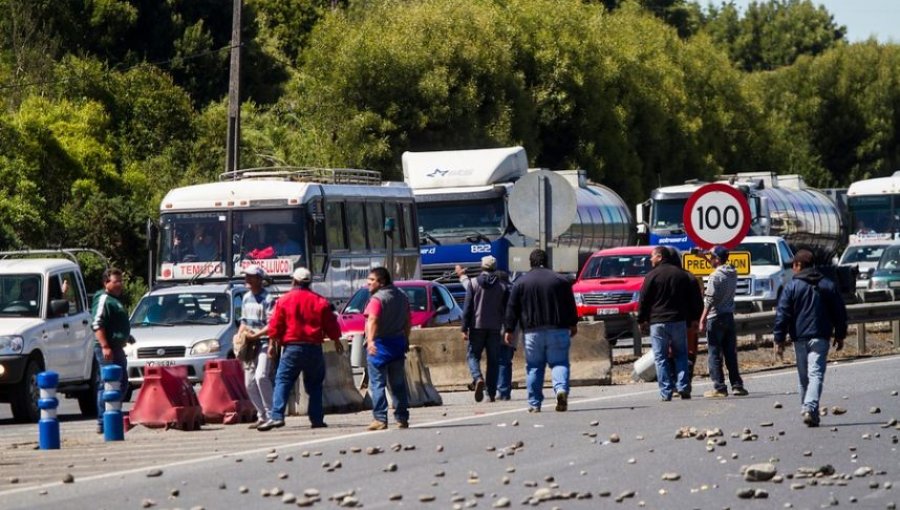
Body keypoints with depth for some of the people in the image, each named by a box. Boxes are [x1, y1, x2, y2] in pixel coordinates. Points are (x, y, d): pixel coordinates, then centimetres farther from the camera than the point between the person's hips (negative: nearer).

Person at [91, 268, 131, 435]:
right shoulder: (103, 299, -10)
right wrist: (105, 346, -26)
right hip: (107, 348, -11)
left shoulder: (116, 300, 21)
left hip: (117, 348, 11)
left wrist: (127, 337, 20)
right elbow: (97, 324, -19)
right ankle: (103, 423, -13)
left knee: (122, 384, 14)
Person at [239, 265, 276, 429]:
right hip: (249, 344, 8)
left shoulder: (267, 299, -9)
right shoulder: (246, 298, 15)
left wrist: (255, 335, -18)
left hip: (264, 342, -8)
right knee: (249, 383, 6)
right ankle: (262, 415, 16)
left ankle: (270, 413, -18)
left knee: (261, 376, -24)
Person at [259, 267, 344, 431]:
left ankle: (276, 416, -18)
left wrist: (272, 344, 10)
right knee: (314, 385, 14)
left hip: (292, 347, -2)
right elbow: (331, 325, 8)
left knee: (282, 381, -3)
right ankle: (316, 419, 11)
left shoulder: (284, 300, -1)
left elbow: (275, 325, -1)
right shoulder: (320, 302, 5)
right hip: (314, 348, 2)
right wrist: (337, 343, 23)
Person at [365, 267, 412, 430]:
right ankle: (402, 418, 14)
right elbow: (408, 321, 16)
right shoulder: (401, 296, 11)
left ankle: (380, 419, -11)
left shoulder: (378, 299, -14)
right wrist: (405, 340, 26)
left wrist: (370, 340, -40)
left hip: (380, 344, -7)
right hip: (398, 343, 7)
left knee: (377, 383, -5)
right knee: (398, 383, 12)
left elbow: (373, 321, -28)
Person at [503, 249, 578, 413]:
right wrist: (573, 324, 23)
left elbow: (512, 309, 3)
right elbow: (570, 305, 11)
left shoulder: (521, 282, 3)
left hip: (533, 332, 0)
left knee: (534, 367, 6)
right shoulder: (560, 280, 5)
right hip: (557, 330, 0)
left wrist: (509, 330, 8)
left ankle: (534, 404, 5)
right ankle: (561, 389, -25)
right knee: (559, 362, 2)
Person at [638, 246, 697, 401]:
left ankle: (666, 392, -5)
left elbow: (644, 300, -5)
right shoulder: (682, 274, 10)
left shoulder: (652, 275, -5)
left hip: (658, 322, -4)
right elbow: (691, 298, 14)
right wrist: (690, 319, 18)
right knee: (681, 355, 12)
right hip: (679, 321, 4)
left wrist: (642, 320, 5)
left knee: (660, 358, 0)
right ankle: (683, 387, -1)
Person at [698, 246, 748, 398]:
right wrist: (706, 257, 32)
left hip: (716, 318, -7)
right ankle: (737, 385, 12)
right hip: (729, 316, 7)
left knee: (714, 354, -3)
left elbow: (710, 300, -18)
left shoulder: (715, 276, -16)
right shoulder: (732, 273, 7)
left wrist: (703, 319, -16)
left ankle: (719, 388, -6)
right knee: (731, 353, 12)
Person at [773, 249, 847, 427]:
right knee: (816, 374, -9)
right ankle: (810, 408, -26)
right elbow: (840, 313, 12)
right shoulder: (828, 285, 8)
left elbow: (782, 315, -4)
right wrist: (840, 336, 20)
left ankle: (806, 408, 20)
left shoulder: (791, 287, -1)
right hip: (820, 337, 1)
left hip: (800, 338, -1)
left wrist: (779, 340, -1)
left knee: (804, 377, 13)